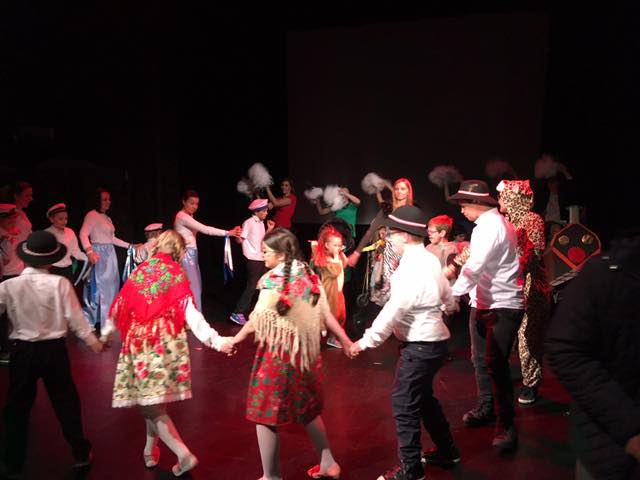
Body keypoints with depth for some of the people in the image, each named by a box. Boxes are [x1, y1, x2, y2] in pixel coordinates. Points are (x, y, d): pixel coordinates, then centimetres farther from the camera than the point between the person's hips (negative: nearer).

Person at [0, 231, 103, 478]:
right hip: (54, 349, 0)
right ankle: (81, 453, 27)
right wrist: (90, 339, 5)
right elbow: (74, 316, -8)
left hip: (22, 350, 0)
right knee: (66, 401, 15)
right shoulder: (60, 283, -13)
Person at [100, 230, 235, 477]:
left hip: (139, 343, 0)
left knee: (150, 402, 0)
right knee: (154, 399, 17)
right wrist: (214, 339, -18)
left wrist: (107, 333, 29)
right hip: (166, 343, 0)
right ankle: (150, 450, 32)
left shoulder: (139, 271, 6)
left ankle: (183, 454, -11)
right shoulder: (176, 274, 0)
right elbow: (189, 311, -13)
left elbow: (119, 306, 13)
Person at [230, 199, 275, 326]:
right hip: (253, 260, -8)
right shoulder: (249, 223, -13)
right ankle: (237, 313, -4)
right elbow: (240, 240, -15)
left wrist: (269, 229, 8)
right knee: (251, 287, -8)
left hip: (261, 259, 8)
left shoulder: (261, 223, 11)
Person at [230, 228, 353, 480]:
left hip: (277, 353, -7)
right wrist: (346, 340, 16)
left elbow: (256, 321, -15)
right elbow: (326, 314, 6)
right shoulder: (309, 277, 3)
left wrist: (234, 340, -2)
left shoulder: (273, 281, -16)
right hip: (305, 352, 7)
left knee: (265, 414, 7)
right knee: (307, 409, 24)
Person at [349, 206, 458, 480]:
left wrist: (366, 341, -16)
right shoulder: (429, 260, 6)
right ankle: (447, 451, 36)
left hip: (420, 346, -10)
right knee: (423, 398, 23)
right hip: (433, 340, 10)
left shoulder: (412, 267, -22)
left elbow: (393, 310, -23)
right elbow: (448, 299, 16)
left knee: (404, 404, -1)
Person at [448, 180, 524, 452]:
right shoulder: (488, 223, 15)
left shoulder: (491, 225, -17)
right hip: (483, 304, 11)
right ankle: (485, 409, 35)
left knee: (496, 364, -12)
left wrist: (454, 294, -34)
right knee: (480, 359, 19)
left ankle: (507, 426, -4)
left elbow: (476, 265, -29)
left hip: (502, 307, -11)